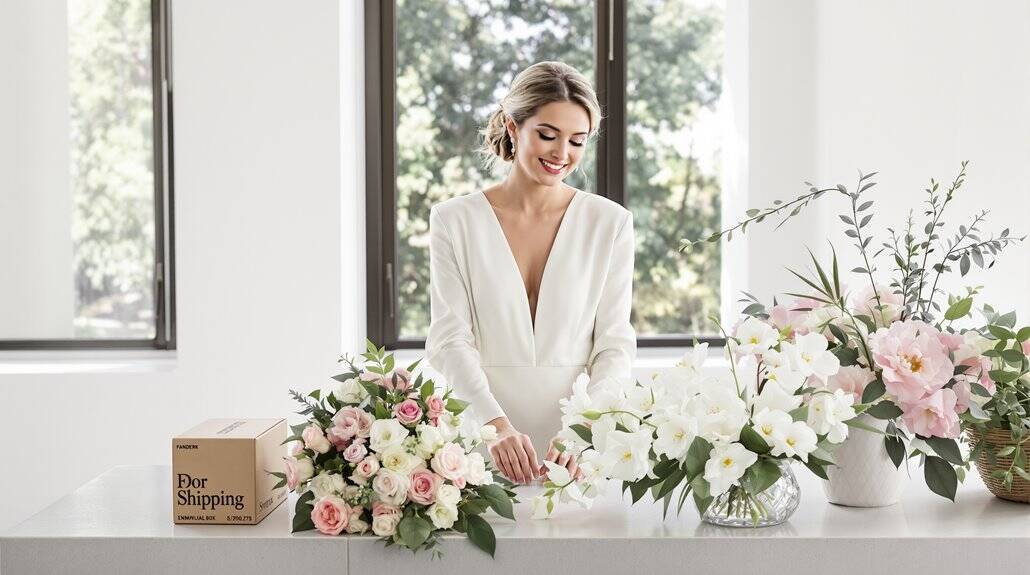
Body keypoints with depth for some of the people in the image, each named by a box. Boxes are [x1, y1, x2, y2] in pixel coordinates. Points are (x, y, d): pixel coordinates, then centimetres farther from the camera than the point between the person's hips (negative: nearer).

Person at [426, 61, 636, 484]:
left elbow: (615, 344, 3)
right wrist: (497, 425, -18)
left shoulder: (609, 223, 6)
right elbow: (450, 340, -2)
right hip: (483, 449, 0)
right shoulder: (454, 220, 4)